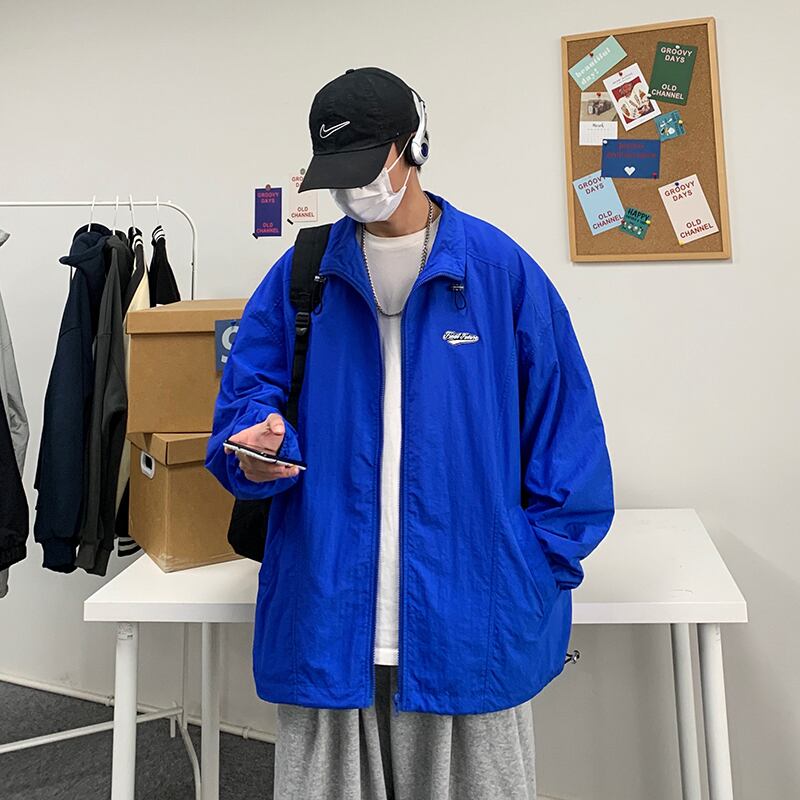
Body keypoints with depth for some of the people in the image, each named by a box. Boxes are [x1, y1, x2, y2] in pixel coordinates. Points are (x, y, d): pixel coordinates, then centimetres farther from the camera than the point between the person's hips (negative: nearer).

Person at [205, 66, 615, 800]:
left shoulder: (501, 268, -2)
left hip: (470, 615, -1)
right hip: (325, 614, 2)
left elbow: (562, 423, 0)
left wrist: (545, 561, -4)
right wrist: (258, 446, -15)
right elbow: (248, 393, 7)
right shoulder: (299, 274, 4)